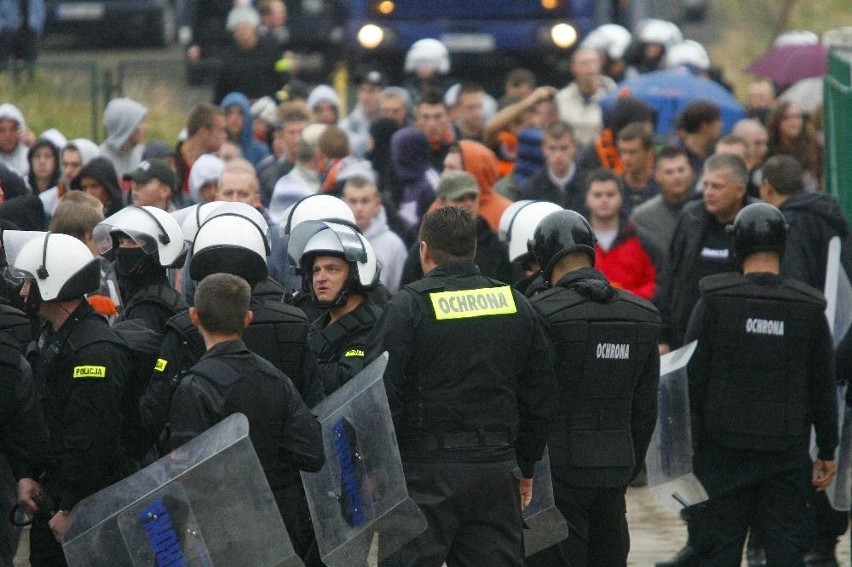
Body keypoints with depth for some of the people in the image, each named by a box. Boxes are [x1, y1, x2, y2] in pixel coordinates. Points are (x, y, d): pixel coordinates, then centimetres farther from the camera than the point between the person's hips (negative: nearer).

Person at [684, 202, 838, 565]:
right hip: (787, 455, 1)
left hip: (722, 452, -1)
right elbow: (823, 389, 5)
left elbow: (692, 379, -6)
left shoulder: (714, 301, -6)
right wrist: (827, 452, 13)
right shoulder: (809, 308, 0)